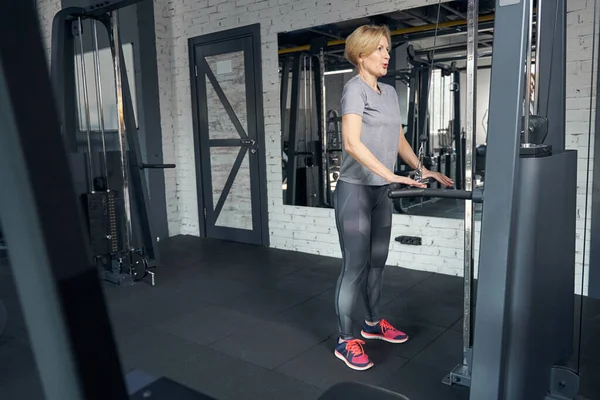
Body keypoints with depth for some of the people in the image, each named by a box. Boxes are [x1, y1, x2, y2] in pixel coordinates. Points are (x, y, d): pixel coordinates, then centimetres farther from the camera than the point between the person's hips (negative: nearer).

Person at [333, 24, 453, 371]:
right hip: (355, 189, -8)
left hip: (381, 191, 8)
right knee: (355, 266, -3)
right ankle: (346, 340, 10)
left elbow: (399, 140, 21)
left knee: (378, 261, 17)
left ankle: (373, 323, 34)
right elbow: (352, 142, -25)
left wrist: (423, 170, 13)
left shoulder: (390, 92, 14)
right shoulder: (355, 88, -11)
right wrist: (392, 175, -31)